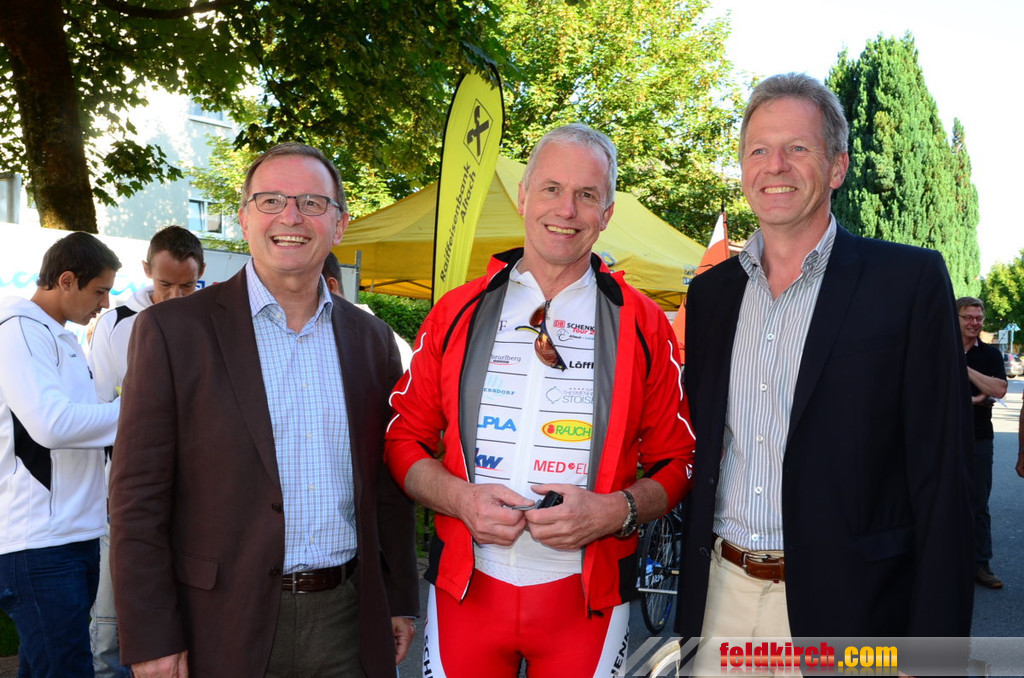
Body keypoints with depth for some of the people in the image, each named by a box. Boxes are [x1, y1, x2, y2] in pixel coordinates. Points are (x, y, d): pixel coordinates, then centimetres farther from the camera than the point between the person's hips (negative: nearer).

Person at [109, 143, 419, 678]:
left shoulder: (371, 338, 6)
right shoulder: (172, 329, -6)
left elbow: (387, 487, 11)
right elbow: (139, 498, -7)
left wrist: (400, 602, 9)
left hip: (349, 621, 4)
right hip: (226, 628, -3)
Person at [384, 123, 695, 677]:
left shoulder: (642, 326, 0)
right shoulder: (456, 313, 3)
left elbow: (676, 461, 3)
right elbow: (404, 439, 6)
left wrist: (614, 510, -15)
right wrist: (460, 497, -11)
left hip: (586, 598, 0)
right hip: (464, 586, 1)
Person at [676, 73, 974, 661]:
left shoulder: (910, 281, -7)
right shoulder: (710, 293, 7)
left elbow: (940, 480, -9)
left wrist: (928, 652, -13)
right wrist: (690, 602, 9)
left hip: (843, 609, -4)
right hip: (721, 594, 4)